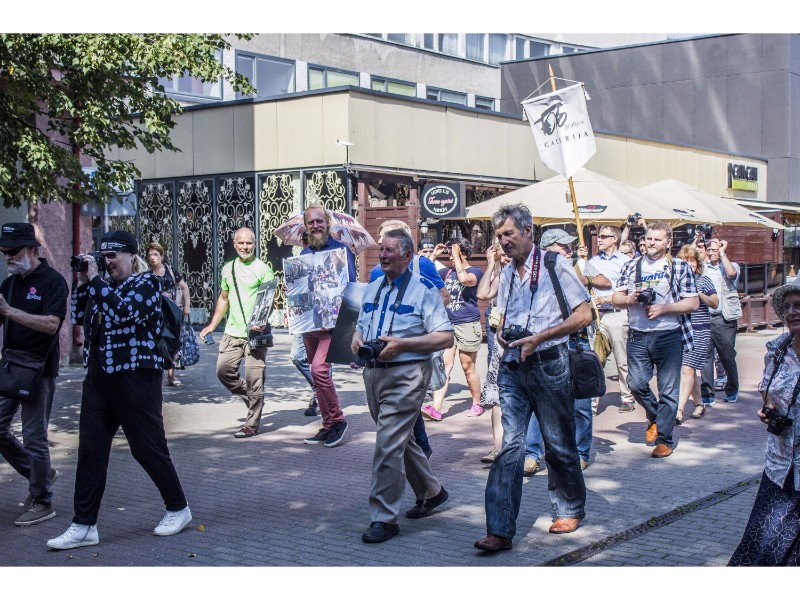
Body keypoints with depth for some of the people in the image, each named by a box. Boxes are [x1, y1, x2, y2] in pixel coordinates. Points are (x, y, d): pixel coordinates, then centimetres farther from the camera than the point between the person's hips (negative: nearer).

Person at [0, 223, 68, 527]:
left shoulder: (52, 281, -10)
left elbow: (51, 324, -22)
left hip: (39, 369, -7)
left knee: (34, 437, -2)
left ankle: (42, 501, 11)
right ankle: (40, 474, 26)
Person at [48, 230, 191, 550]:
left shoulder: (146, 282, -6)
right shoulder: (104, 286, 15)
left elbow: (123, 311, -22)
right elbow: (78, 317, 16)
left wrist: (94, 280, -16)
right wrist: (82, 283, 6)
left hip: (135, 377, -7)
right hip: (99, 377, 7)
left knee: (148, 448, 2)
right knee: (90, 449, 2)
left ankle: (178, 508, 20)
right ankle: (84, 526, 6)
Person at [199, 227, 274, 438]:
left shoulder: (262, 269, -4)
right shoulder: (228, 268, 14)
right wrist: (212, 325, 18)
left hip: (255, 333, -6)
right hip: (232, 332, 6)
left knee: (253, 378, -4)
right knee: (223, 371, 3)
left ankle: (252, 424, 5)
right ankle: (251, 399, 25)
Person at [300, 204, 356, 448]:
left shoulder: (340, 249, -3)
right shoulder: (304, 254, 15)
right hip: (309, 323, 7)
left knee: (319, 368, -20)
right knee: (318, 374, 10)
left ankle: (337, 419, -6)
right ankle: (328, 426, 18)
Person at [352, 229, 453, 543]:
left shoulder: (424, 289, -8)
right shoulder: (372, 288, 14)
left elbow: (446, 337, -13)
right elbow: (361, 325, 25)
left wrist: (400, 344, -21)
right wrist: (357, 340, 0)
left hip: (406, 375, -8)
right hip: (373, 372, 8)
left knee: (388, 444, -13)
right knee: (401, 439, 19)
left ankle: (384, 518, -6)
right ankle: (431, 492, 38)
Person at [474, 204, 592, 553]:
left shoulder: (554, 265, -6)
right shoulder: (507, 274, 14)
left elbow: (584, 315, -9)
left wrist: (538, 338, -16)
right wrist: (501, 334, 1)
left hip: (548, 365, -4)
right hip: (512, 368, 5)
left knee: (558, 444, 9)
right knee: (510, 446, -4)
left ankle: (570, 510, 32)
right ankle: (500, 531, -8)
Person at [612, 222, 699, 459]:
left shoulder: (680, 267, 4)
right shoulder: (632, 266, 13)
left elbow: (692, 303, -2)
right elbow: (616, 298, 12)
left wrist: (663, 308, -14)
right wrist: (629, 299, -10)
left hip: (669, 335, -3)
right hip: (638, 335, 3)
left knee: (668, 390, 0)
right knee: (636, 383, -4)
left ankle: (663, 439, 10)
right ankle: (655, 416, 25)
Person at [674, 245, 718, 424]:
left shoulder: (703, 280, 2)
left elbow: (715, 303, 1)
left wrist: (700, 294, -14)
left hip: (699, 330, -4)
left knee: (687, 369, -13)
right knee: (690, 370, 10)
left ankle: (679, 410, -16)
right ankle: (699, 404, 27)